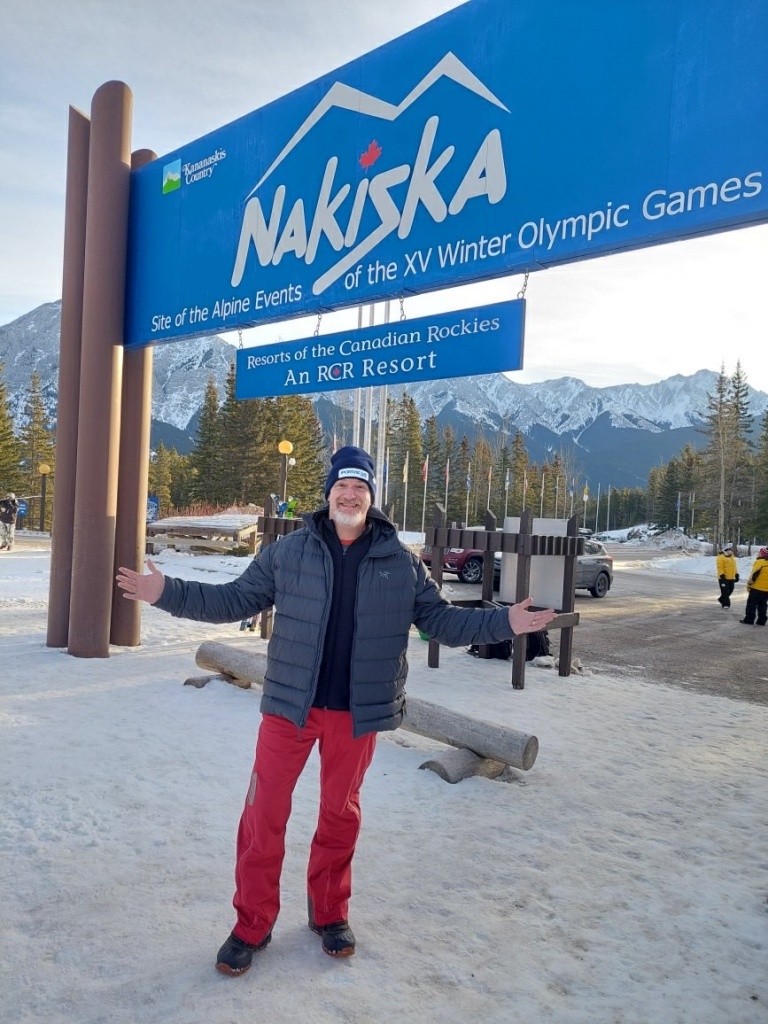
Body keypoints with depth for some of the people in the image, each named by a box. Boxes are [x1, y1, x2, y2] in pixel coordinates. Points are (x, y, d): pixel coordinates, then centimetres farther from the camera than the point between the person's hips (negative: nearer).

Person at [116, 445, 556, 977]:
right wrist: (169, 593, -9)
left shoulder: (401, 563, -1)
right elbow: (234, 599, 1)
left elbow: (442, 619, 4)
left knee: (341, 813, 16)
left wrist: (504, 622, -8)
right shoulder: (287, 552, -3)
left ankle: (330, 912, 37)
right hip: (290, 705, 0)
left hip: (358, 712, 1)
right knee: (265, 813, 4)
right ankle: (252, 924, 24)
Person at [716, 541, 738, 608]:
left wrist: (736, 575, 17)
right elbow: (720, 567, -16)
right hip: (724, 578, -8)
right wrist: (722, 575, -21)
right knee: (725, 591, -7)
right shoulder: (721, 557, -11)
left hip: (731, 578, 8)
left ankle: (722, 599, 33)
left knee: (730, 590, 13)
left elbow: (734, 566, 21)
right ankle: (725, 604, -1)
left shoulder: (732, 557, 15)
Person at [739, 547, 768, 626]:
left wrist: (749, 585, -9)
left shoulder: (760, 562, -12)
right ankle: (761, 621, 13)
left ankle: (749, 620, 2)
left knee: (751, 604, 2)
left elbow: (753, 575, -16)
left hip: (757, 588, -6)